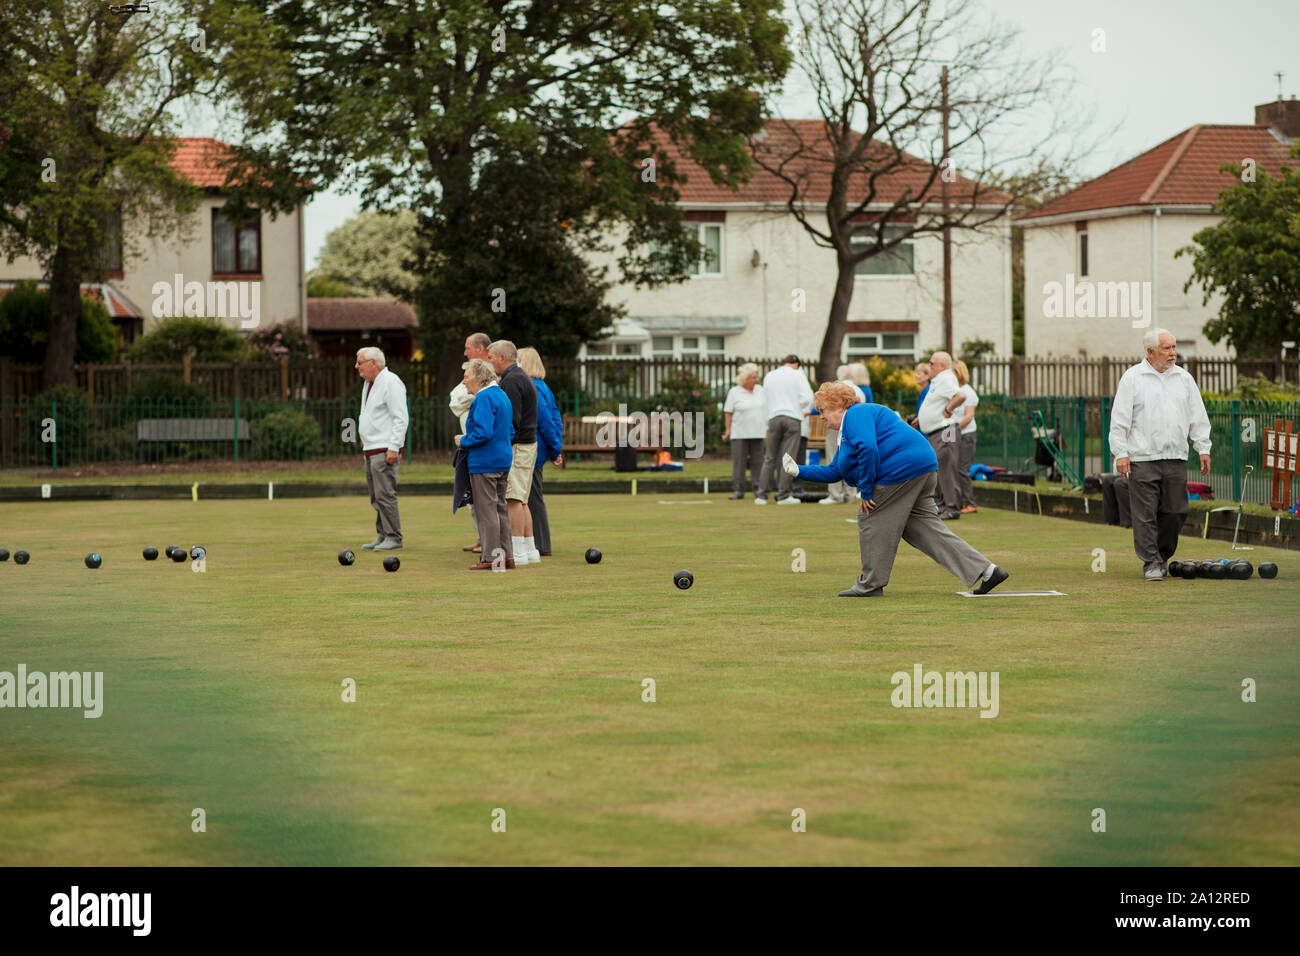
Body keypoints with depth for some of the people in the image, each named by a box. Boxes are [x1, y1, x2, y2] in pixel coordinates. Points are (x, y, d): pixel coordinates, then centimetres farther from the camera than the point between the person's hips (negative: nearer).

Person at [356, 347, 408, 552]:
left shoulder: (390, 383, -12)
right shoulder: (368, 383, 18)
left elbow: (400, 418, -17)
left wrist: (393, 447, -21)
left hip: (385, 450, -10)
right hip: (371, 450, 10)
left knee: (385, 495, -11)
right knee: (376, 497, 11)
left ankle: (393, 538, -9)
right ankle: (383, 536, 16)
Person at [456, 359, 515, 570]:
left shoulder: (484, 398, -16)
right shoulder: (501, 395, 14)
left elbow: (483, 432, -25)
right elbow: (510, 431, 19)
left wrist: (464, 441, -9)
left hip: (484, 463, -10)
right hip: (503, 460, 10)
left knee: (486, 510, -4)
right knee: (499, 507, 14)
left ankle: (492, 557, -2)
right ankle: (506, 555, 16)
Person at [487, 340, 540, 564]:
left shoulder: (511, 381, -14)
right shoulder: (522, 377, 19)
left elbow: (512, 420, -20)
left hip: (517, 445, -10)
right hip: (528, 443, 10)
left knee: (513, 499, -10)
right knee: (520, 500, 13)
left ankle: (517, 552, -13)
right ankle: (530, 550, 14)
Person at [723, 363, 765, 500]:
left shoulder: (760, 390, 10)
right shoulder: (734, 392, -2)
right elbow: (728, 413, -2)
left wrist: (768, 427, 11)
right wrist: (728, 430, -6)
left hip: (757, 432, 4)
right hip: (739, 433, -3)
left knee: (757, 461, 3)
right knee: (738, 462, -4)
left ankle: (758, 488, 6)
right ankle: (738, 490, -2)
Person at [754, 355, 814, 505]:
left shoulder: (769, 376, 15)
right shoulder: (797, 375, 3)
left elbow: (765, 402, 17)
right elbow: (807, 398, -6)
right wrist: (805, 411, 12)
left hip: (774, 418, 3)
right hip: (793, 418, -3)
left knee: (770, 459, 7)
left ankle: (761, 495, 2)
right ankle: (783, 495, -6)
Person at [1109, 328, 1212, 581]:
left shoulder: (1184, 378, 13)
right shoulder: (1132, 378, 0)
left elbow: (1198, 416, 17)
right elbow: (1119, 419, -1)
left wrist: (1203, 448, 10)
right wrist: (1121, 453, -7)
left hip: (1176, 458, 4)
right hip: (1143, 458, -4)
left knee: (1175, 512, 4)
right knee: (1145, 513, -6)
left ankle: (1163, 556, 21)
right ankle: (1151, 562, 0)